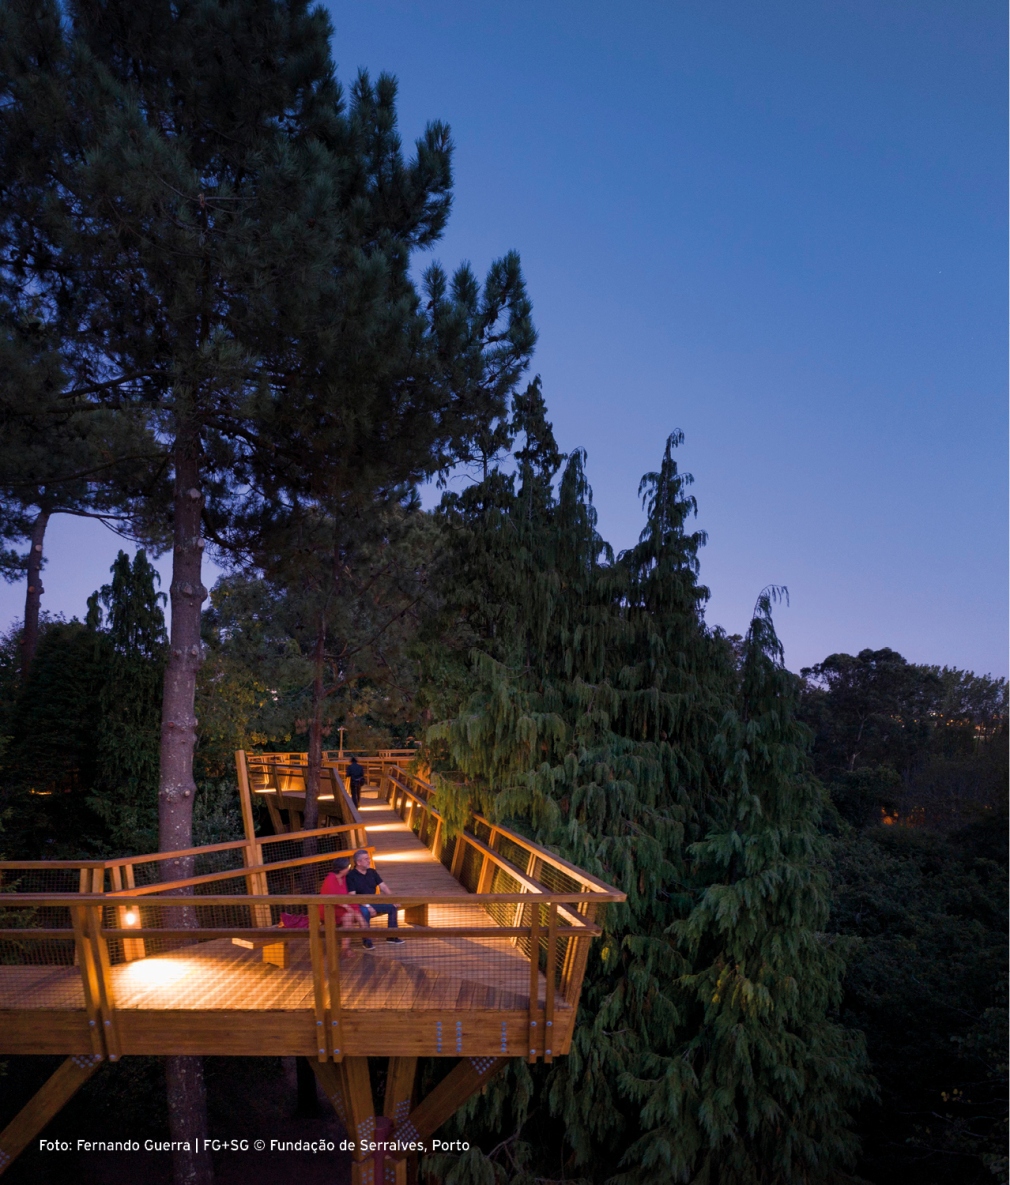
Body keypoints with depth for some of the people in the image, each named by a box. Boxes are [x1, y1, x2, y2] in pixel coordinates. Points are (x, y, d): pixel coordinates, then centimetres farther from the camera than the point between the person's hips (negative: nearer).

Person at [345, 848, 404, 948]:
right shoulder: (351, 876, -13)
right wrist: (367, 906, -29)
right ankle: (367, 940, -23)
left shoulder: (372, 872, 7)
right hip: (360, 904, -6)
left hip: (373, 901, 6)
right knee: (365, 912, -38)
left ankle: (391, 936, 4)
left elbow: (383, 886, 5)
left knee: (393, 906, -8)